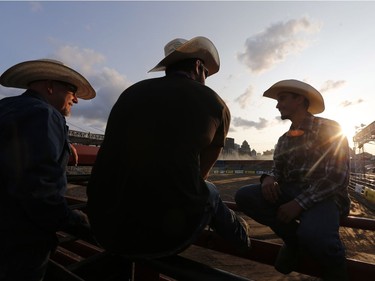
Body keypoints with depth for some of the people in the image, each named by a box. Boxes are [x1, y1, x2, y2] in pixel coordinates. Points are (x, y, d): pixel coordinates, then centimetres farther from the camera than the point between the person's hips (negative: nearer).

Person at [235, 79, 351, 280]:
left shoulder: (329, 128, -3)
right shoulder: (283, 140, 14)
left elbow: (337, 176, -13)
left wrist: (299, 203, -22)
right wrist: (269, 178, -12)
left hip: (325, 196, -5)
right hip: (290, 193, 5)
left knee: (313, 235, -37)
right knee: (244, 196, -18)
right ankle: (294, 238, -2)